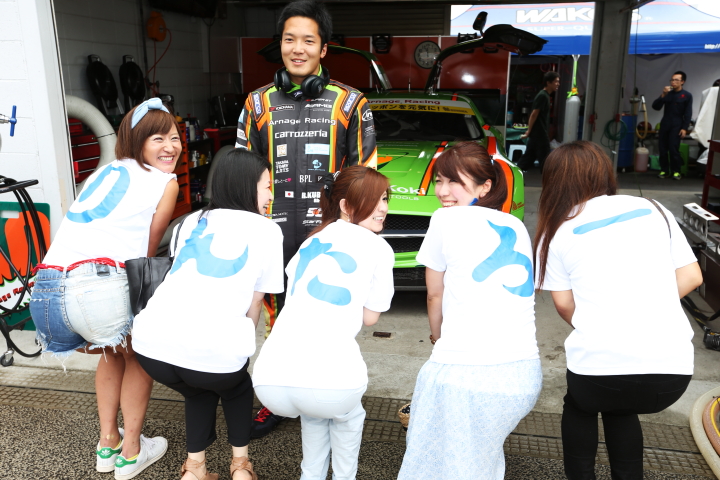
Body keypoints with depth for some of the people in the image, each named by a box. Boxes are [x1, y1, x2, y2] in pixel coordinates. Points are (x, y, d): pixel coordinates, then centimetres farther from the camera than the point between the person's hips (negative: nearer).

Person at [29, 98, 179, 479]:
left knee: (115, 352, 33)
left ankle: (107, 445, 40)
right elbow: (148, 252, 11)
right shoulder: (165, 182, 10)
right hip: (97, 287, -6)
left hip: (45, 287, 7)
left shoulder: (104, 172, 29)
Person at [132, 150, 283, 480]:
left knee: (199, 391, 35)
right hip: (215, 349, -3)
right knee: (236, 387, 32)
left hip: (153, 341, 4)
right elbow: (254, 305, 14)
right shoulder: (267, 230, 14)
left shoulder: (193, 221, 26)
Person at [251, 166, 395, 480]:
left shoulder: (311, 242, 24)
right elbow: (369, 317, 18)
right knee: (348, 416, 34)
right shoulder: (379, 248, 11)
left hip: (271, 379, 5)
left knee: (315, 411, 39)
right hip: (331, 381, -4)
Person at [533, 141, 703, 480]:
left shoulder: (557, 231, 5)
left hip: (599, 365, -3)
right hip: (673, 366, 3)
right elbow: (691, 276, 11)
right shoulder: (653, 209, 11)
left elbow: (564, 303, 4)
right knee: (621, 410, 35)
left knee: (579, 408, 32)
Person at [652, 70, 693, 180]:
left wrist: (684, 128, -11)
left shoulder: (687, 95, 2)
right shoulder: (667, 93, 13)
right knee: (662, 148, 0)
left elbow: (688, 114, -2)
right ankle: (664, 170, 8)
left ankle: (676, 171, 0)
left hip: (677, 126, -4)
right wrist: (663, 95, -10)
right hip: (664, 124, 4)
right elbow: (655, 106, 4)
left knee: (674, 149, -10)